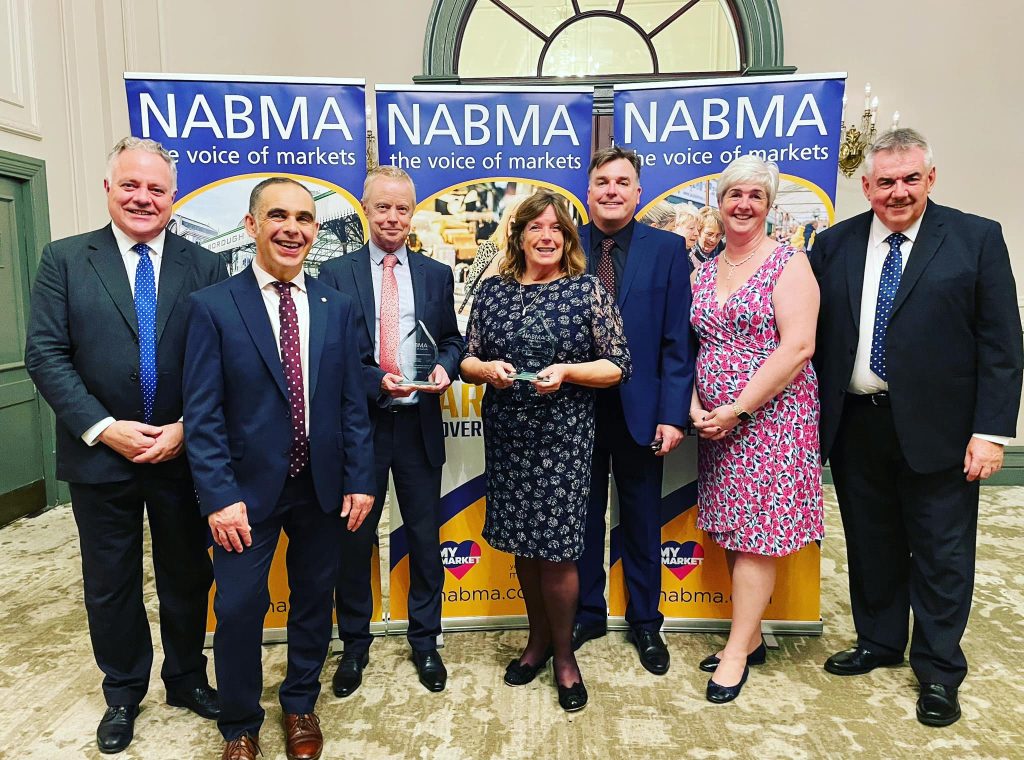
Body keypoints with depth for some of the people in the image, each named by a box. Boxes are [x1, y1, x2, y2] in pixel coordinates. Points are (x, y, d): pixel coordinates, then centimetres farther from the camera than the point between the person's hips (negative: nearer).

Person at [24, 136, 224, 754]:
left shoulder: (205, 267, 0)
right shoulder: (64, 259, 0)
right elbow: (45, 355, -5)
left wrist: (186, 429, -14)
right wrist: (103, 427, -14)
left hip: (183, 454, 0)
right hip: (101, 455, 0)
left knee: (188, 578, 15)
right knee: (111, 586, 15)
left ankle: (187, 679, 37)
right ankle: (124, 692, 37)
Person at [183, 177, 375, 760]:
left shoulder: (338, 308, 3)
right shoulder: (214, 306, -6)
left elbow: (353, 403, 3)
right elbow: (203, 414, -8)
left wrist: (360, 479, -1)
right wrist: (220, 496, -14)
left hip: (322, 487, 3)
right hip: (249, 487, -2)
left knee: (314, 599, 15)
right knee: (239, 608, 4)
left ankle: (301, 705, 39)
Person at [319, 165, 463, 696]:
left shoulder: (437, 275, 6)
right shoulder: (336, 273, 0)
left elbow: (451, 340, 10)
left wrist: (445, 367, -12)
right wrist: (376, 382, -19)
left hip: (419, 422, 2)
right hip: (358, 423, -1)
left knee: (425, 537, 11)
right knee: (353, 538, 10)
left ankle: (425, 641, 31)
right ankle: (355, 644, 31)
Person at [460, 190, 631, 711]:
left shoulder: (588, 290, -2)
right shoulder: (493, 291, 7)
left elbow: (618, 366, -3)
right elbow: (467, 360, 10)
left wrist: (567, 371, -18)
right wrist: (487, 368, -12)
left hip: (563, 437, -3)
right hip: (506, 435, 3)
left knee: (556, 551, 0)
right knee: (523, 544, 12)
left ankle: (563, 651, 24)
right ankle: (539, 637, 35)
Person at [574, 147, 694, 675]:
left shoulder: (667, 249, -2)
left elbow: (677, 339, -5)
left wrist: (672, 413, -11)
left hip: (640, 409, -1)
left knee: (642, 522, 14)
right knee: (582, 518, 15)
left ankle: (644, 622, 33)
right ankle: (586, 614, 34)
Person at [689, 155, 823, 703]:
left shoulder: (788, 263, -6)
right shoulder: (704, 272, 11)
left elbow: (797, 347, -15)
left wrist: (738, 409, -17)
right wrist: (695, 407, -4)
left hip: (771, 417, -6)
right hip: (717, 425, 6)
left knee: (757, 535, 0)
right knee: (733, 532, 12)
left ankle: (737, 651, 12)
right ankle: (751, 637, 27)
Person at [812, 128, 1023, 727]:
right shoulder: (834, 245, 5)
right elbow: (815, 336, 5)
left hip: (936, 428, -2)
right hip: (854, 425, 3)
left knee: (941, 555, 9)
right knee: (870, 545, 16)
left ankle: (939, 671, 28)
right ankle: (879, 643, 36)